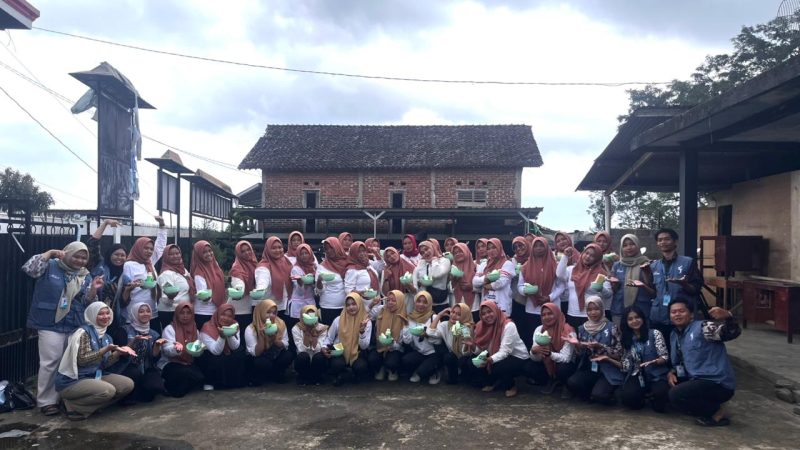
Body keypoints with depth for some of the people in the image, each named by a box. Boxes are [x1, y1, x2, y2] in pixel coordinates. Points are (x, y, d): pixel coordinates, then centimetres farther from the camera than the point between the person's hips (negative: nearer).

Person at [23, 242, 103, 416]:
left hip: (76, 326, 5)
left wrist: (94, 289, -15)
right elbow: (28, 269, -19)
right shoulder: (50, 266, -2)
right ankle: (47, 401, 7)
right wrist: (49, 253, -18)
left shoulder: (85, 276, 9)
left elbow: (87, 302, 5)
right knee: (51, 363, -5)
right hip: (51, 325, -4)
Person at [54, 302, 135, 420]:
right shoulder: (83, 332, -14)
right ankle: (72, 405, -8)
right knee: (108, 390, -30)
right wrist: (107, 349, -33)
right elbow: (82, 360, -23)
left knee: (128, 384, -7)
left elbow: (104, 364, 4)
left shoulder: (105, 337, 11)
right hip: (72, 380, -8)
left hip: (94, 376, 8)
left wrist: (118, 352, -13)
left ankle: (91, 405, 2)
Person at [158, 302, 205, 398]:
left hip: (189, 364, 5)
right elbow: (167, 350, -20)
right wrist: (176, 348, -42)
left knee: (201, 377, -26)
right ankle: (169, 387, -3)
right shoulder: (170, 329, -5)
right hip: (170, 364, -5)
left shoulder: (195, 330, 11)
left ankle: (177, 389, 2)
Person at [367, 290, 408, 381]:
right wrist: (371, 304, -18)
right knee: (372, 360, -28)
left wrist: (392, 343, -30)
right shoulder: (380, 310, -4)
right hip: (379, 346, 2)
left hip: (395, 349, -2)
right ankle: (380, 369, 10)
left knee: (391, 363, -30)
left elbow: (402, 342, -9)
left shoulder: (403, 318, -10)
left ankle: (392, 371, 10)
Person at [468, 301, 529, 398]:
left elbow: (505, 351, -29)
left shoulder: (508, 326, -23)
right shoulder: (483, 326, -5)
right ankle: (493, 382, 11)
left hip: (518, 358, -6)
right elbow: (481, 350, -3)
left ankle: (511, 385, -2)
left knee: (497, 367, -34)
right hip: (499, 357, 6)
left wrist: (490, 360, -46)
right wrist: (473, 346, -25)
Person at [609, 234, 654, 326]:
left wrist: (643, 286, -16)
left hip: (641, 311, -2)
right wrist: (615, 283, -9)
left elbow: (653, 292, 2)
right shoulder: (617, 266, 9)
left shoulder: (646, 265, 3)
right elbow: (612, 290, 11)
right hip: (619, 311, 2)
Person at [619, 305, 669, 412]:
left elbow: (665, 357, -5)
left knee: (660, 393, -36)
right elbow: (626, 364, 12)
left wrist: (655, 361, -26)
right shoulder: (627, 339, 13)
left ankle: (657, 402, 5)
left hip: (657, 374, -2)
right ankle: (641, 399, 10)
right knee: (628, 396, -29)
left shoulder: (654, 333, 2)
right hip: (638, 375, 2)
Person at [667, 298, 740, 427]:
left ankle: (717, 412, -4)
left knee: (675, 395, -23)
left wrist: (727, 317, -46)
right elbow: (677, 362, 24)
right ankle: (709, 405, 12)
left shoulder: (702, 327, -11)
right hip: (699, 381, 9)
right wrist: (671, 373, 2)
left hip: (719, 384, -9)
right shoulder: (674, 336, 14)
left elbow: (732, 333, -25)